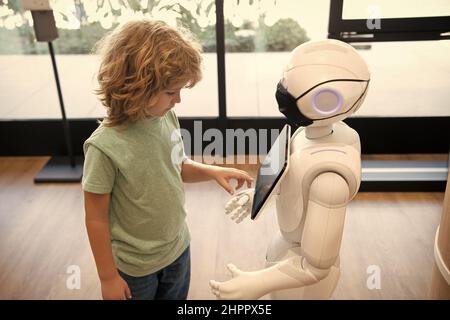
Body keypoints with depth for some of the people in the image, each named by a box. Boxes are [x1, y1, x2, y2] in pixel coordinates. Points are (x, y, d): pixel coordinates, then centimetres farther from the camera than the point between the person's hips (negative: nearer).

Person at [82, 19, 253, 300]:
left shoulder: (168, 118, -12)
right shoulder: (105, 146, -29)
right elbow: (96, 219, -18)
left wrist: (213, 172, -9)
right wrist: (108, 277, -10)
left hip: (178, 248, 6)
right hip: (134, 266, -5)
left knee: (177, 298, 27)